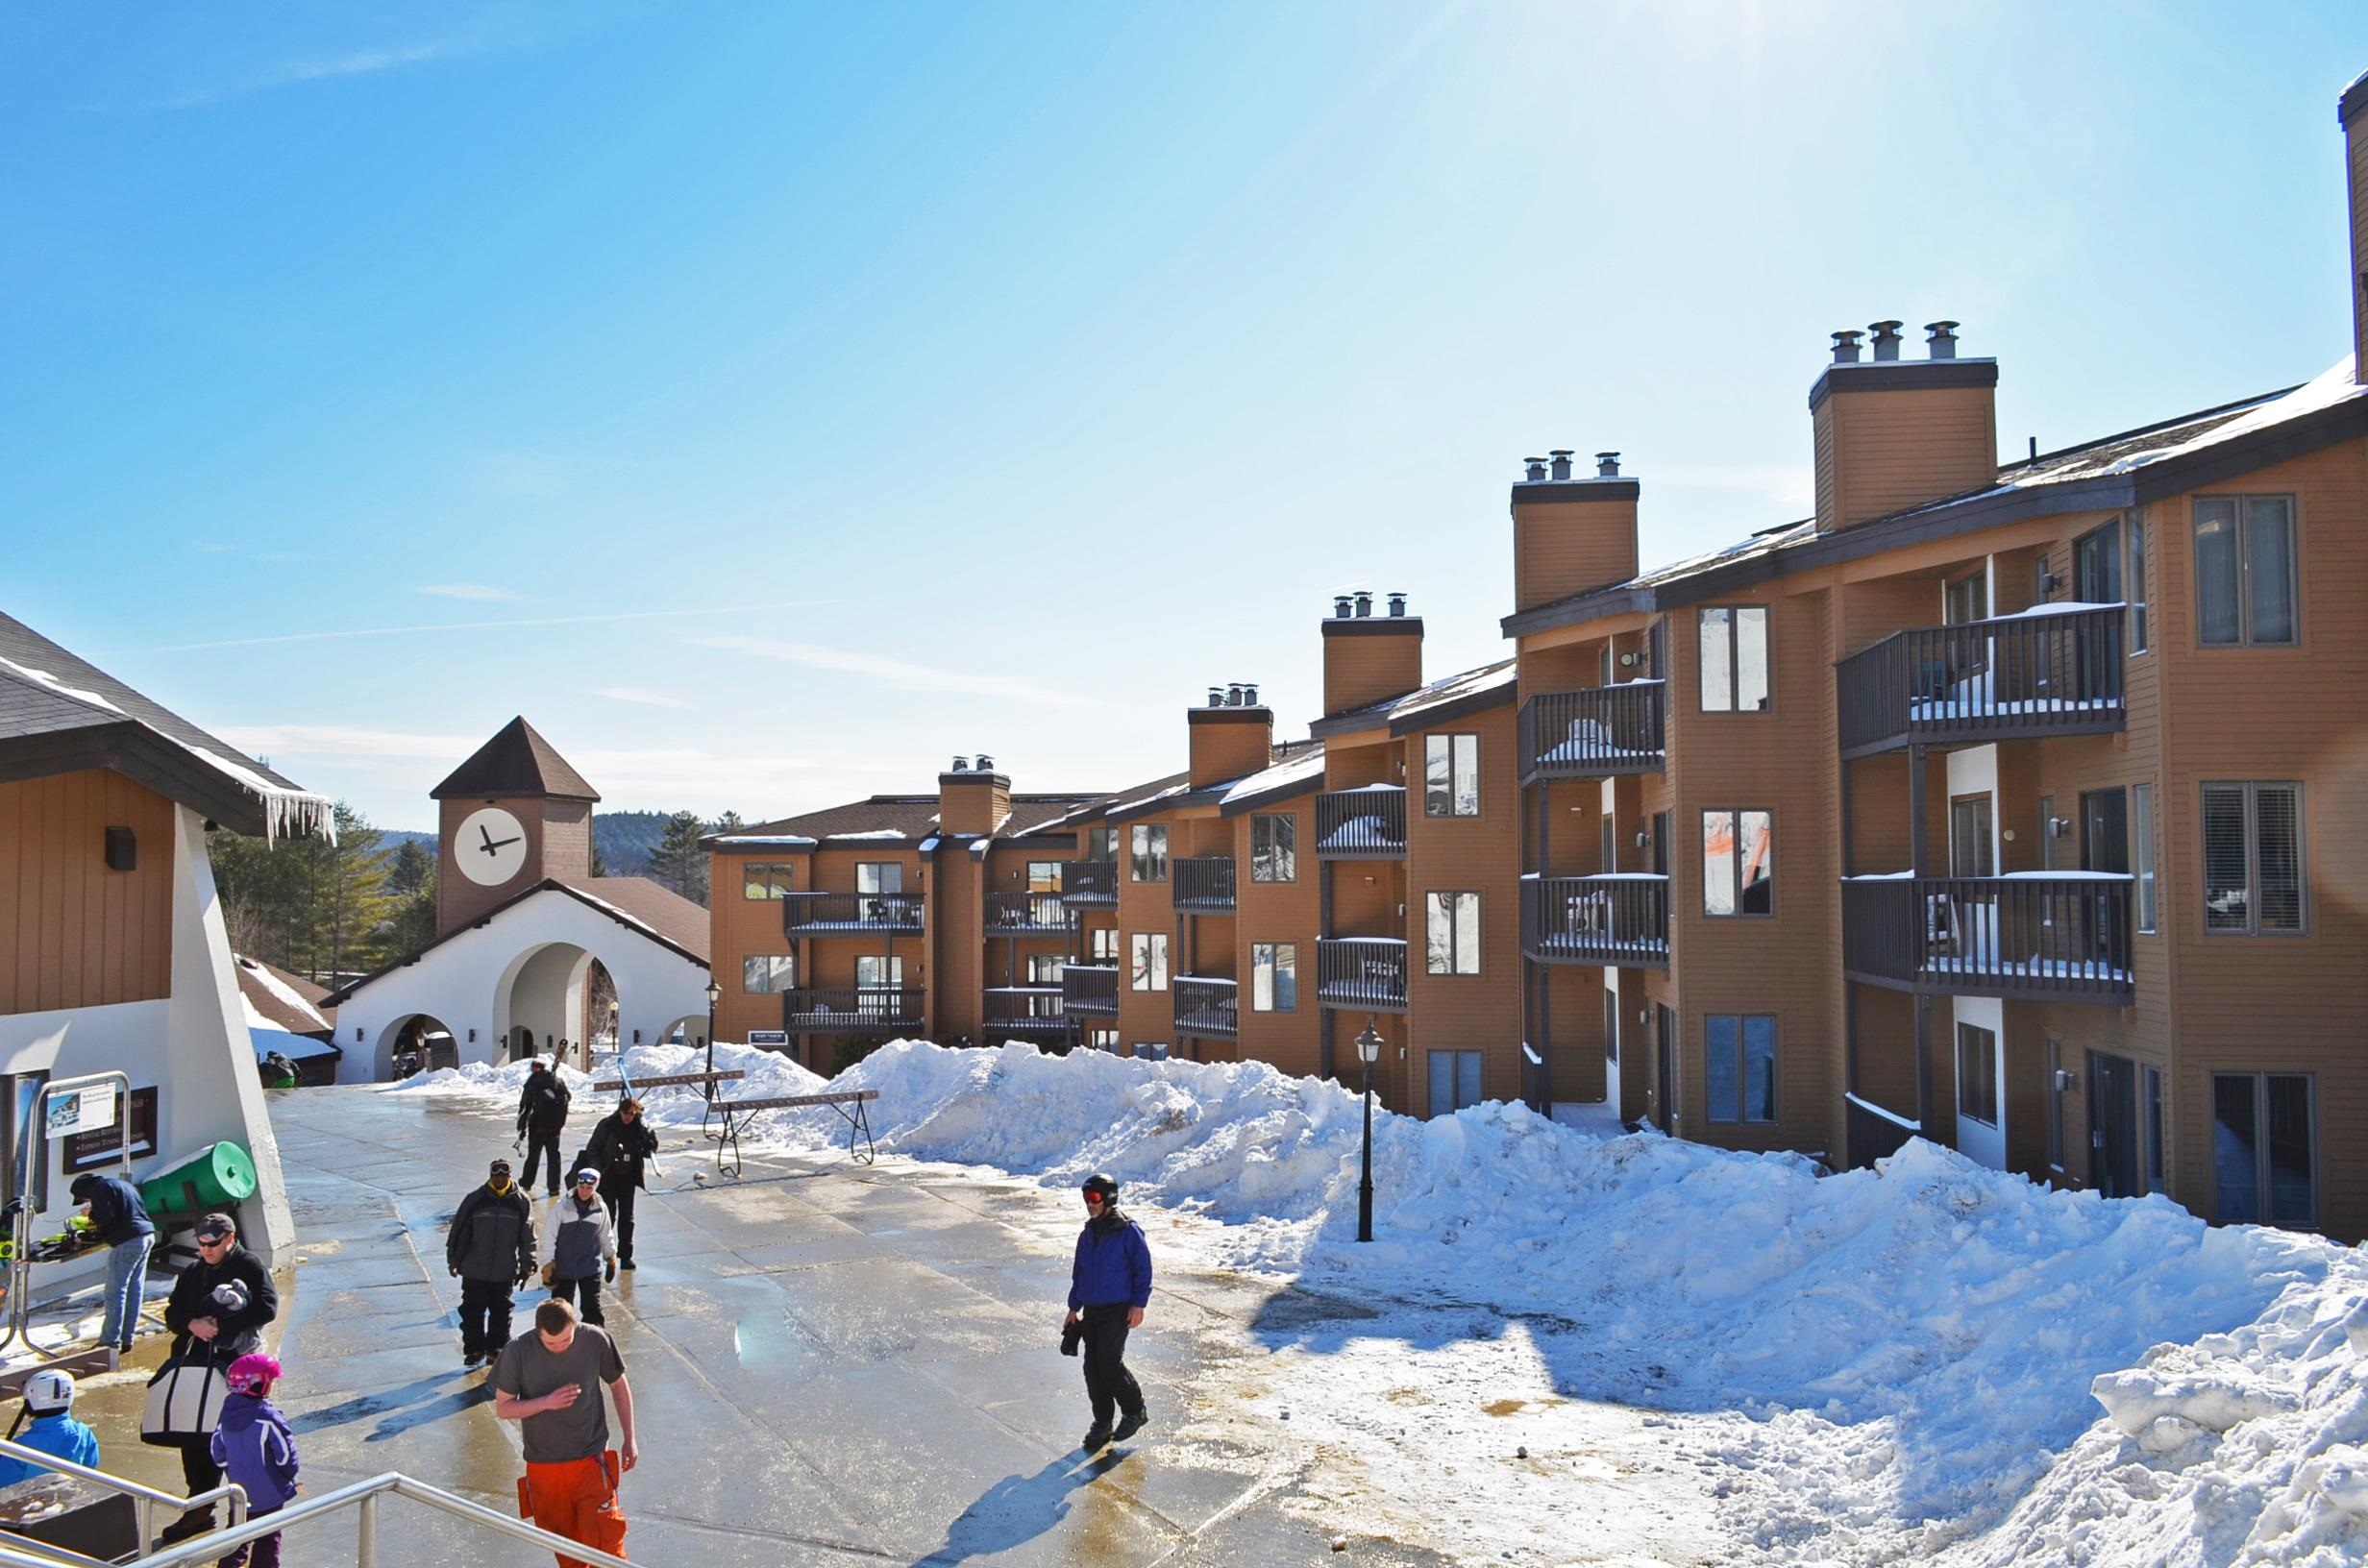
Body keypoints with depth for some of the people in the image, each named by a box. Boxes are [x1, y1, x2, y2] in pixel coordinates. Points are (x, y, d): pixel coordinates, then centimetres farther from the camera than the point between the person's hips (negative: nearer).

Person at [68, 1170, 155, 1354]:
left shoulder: (100, 1188, -4)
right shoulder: (120, 1183, 23)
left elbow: (106, 1216, -15)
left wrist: (92, 1213, 4)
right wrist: (98, 1225, 23)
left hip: (128, 1242, -9)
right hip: (147, 1235, 9)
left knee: (115, 1293, -4)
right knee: (134, 1290, 11)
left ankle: (110, 1342, -3)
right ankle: (126, 1339, 15)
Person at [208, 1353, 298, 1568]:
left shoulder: (227, 1414, 0)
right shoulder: (268, 1417, -22)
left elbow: (218, 1451, 9)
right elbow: (285, 1453, -17)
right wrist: (289, 1476, 2)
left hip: (239, 1490, 6)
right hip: (269, 1492, -6)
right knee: (268, 1541, 5)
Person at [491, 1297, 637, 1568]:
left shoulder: (596, 1340, -14)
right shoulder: (518, 1351, -16)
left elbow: (619, 1385, 1)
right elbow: (502, 1407, -6)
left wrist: (629, 1439, 5)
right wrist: (546, 1403, -24)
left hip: (591, 1459, -1)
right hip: (543, 1466, 1)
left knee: (604, 1540, -7)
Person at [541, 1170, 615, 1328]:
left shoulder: (600, 1209, -3)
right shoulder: (562, 1206, -11)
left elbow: (605, 1236, 12)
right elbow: (550, 1236, -7)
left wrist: (611, 1256, 20)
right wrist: (548, 1262, -9)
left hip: (590, 1268, 1)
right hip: (563, 1267, -1)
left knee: (592, 1309, -3)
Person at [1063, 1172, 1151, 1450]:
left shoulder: (1128, 1231, -9)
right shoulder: (1087, 1235, 12)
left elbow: (1143, 1269, -8)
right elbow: (1079, 1272, 20)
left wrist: (1138, 1304, -12)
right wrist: (1074, 1307, 19)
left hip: (1118, 1309, -7)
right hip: (1091, 1310, 7)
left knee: (1109, 1362, -13)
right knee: (1092, 1366, 5)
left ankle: (1134, 1411, 7)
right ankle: (1102, 1423, 16)